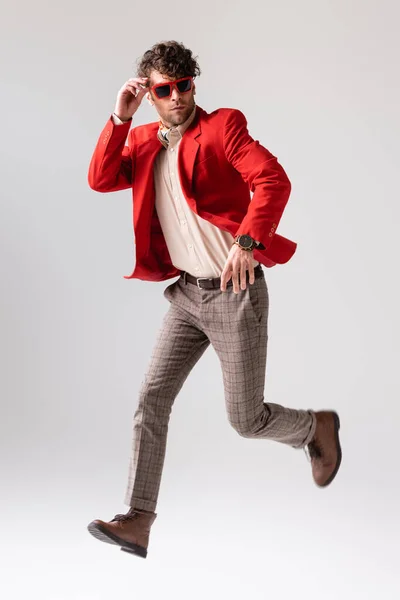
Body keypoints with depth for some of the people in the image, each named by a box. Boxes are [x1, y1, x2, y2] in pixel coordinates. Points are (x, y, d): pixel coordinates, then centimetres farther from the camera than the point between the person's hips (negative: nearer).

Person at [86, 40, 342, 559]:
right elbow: (101, 180, 0)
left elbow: (274, 180, -20)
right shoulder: (146, 141, 12)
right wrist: (119, 118, -7)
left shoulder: (223, 126, -7)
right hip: (187, 292, 6)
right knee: (151, 401, -2)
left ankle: (317, 427, 30)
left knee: (246, 420, 0)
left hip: (236, 291, -6)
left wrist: (247, 241, -35)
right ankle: (138, 519, 3)